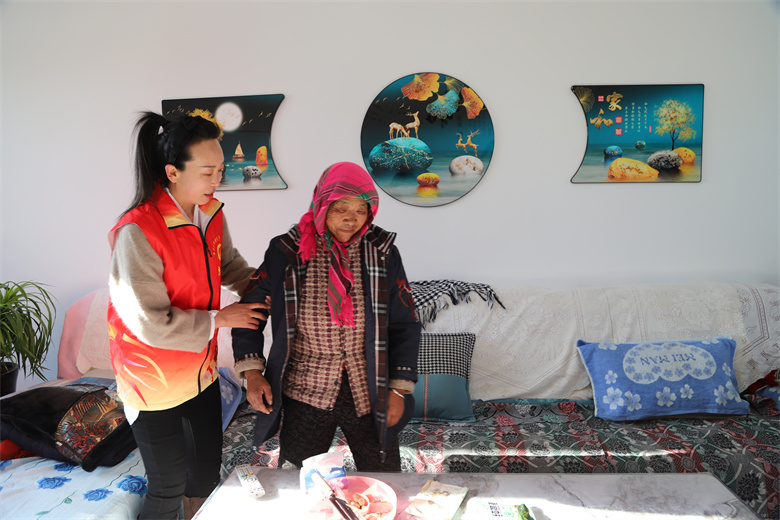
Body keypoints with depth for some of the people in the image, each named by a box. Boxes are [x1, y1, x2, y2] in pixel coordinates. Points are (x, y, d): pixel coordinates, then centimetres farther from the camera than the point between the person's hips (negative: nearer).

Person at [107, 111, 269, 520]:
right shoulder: (137, 232, -27)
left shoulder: (211, 214, -4)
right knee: (169, 487, 10)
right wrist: (220, 319, -18)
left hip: (201, 368, 7)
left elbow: (228, 264, 15)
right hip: (155, 378, -7)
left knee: (208, 467, 22)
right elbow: (152, 324, -27)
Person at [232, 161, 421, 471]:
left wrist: (399, 388, -1)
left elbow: (404, 325, 2)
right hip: (305, 392, 0)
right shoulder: (287, 251, -6)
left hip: (369, 394, 1)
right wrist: (252, 371, -6)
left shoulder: (381, 252, -3)